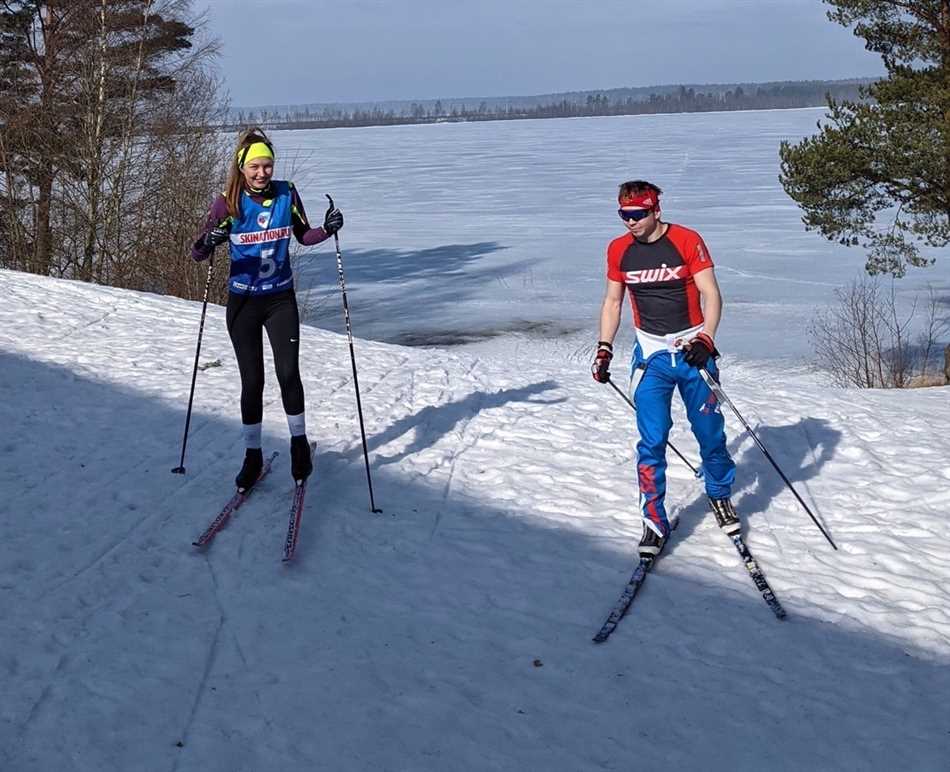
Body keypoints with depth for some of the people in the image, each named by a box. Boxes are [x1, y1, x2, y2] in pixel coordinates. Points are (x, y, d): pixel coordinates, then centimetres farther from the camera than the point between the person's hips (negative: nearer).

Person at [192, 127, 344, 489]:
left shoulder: (287, 193, -3)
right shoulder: (228, 202, -9)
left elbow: (304, 236, 10)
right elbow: (197, 253, -10)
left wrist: (327, 229, -11)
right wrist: (208, 242, -33)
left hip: (281, 299, 1)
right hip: (243, 301, -1)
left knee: (289, 373, -5)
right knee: (252, 380, 3)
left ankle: (299, 442, 16)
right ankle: (252, 454, 17)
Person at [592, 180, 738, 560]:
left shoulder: (687, 241, -9)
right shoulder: (618, 250, 1)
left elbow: (711, 294, -10)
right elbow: (612, 302, 12)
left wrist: (706, 339, -23)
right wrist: (605, 348, 3)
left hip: (694, 350, -1)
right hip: (651, 354, 2)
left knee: (710, 431, 7)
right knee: (652, 440, -6)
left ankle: (720, 496, 32)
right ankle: (654, 520, 3)